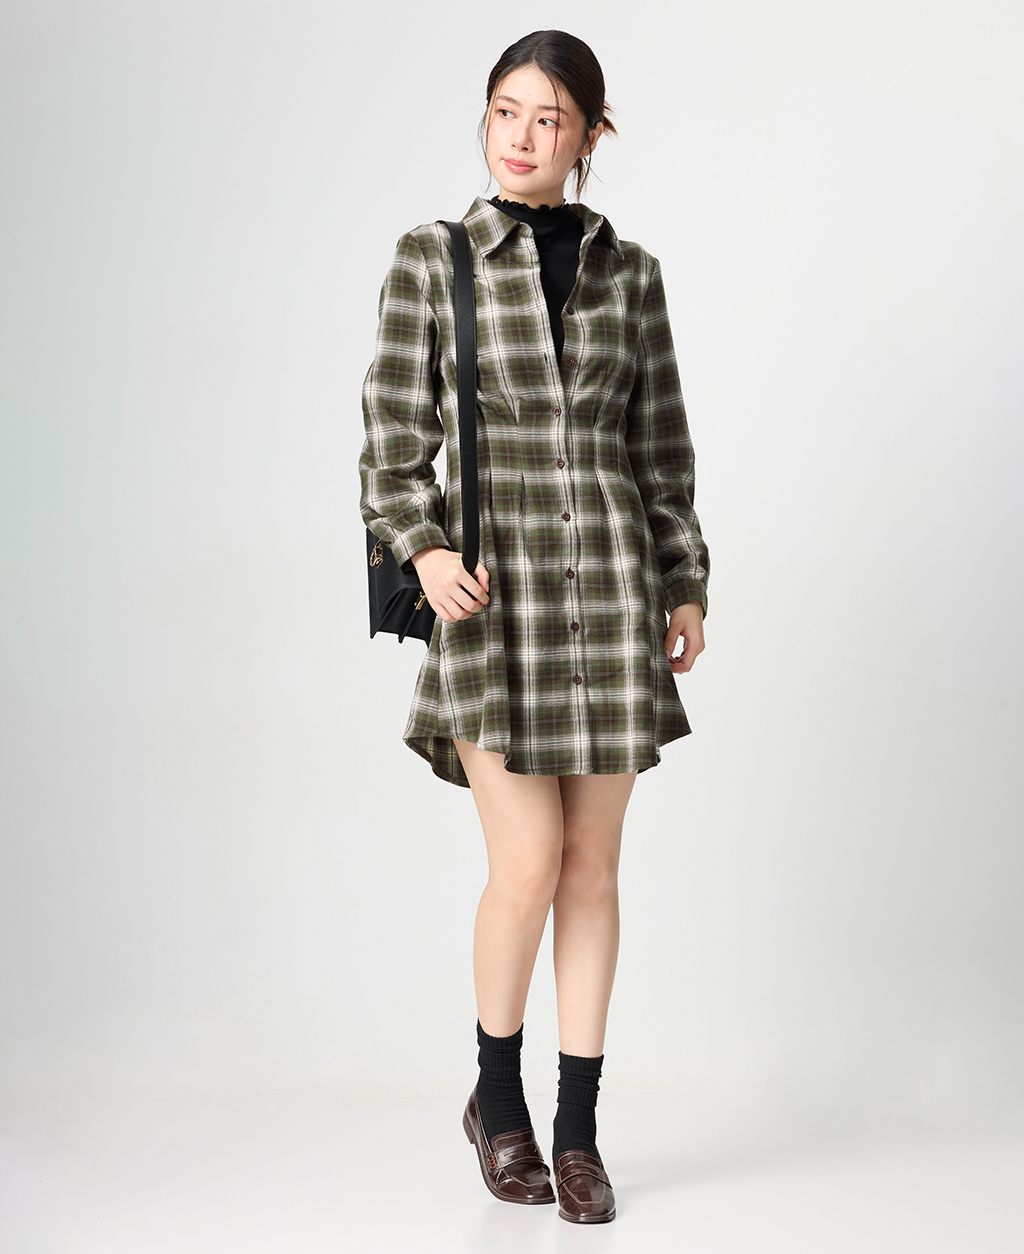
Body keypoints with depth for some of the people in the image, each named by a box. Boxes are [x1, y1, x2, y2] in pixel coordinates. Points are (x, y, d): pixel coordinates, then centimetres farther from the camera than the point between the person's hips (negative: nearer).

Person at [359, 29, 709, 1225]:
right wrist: (422, 546, -17)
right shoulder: (431, 258, 2)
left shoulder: (629, 270, 9)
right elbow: (393, 434, -1)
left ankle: (577, 1130, 17)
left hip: (611, 584, 3)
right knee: (529, 863, -7)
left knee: (594, 869, 5)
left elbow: (660, 446, 12)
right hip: (492, 586, -2)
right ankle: (495, 1091, 20)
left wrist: (686, 586, 8)